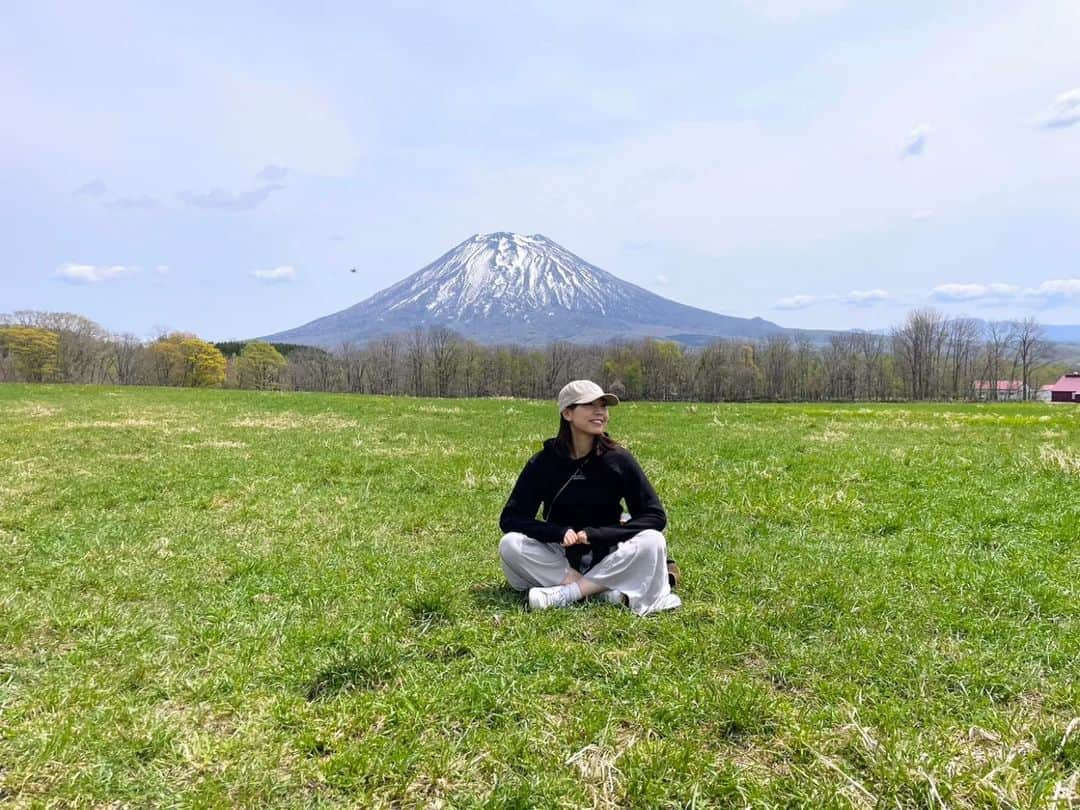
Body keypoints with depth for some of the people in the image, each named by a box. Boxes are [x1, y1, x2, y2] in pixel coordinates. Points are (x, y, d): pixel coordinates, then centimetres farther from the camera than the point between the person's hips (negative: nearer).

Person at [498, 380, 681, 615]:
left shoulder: (618, 459, -6)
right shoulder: (543, 462, -6)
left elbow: (655, 516, -7)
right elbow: (510, 518, -7)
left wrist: (596, 534, -19)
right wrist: (559, 532, -24)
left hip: (606, 559, 0)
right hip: (558, 560, 1)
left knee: (652, 541, -26)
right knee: (510, 544, -26)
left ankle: (566, 593, -26)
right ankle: (608, 592, -26)